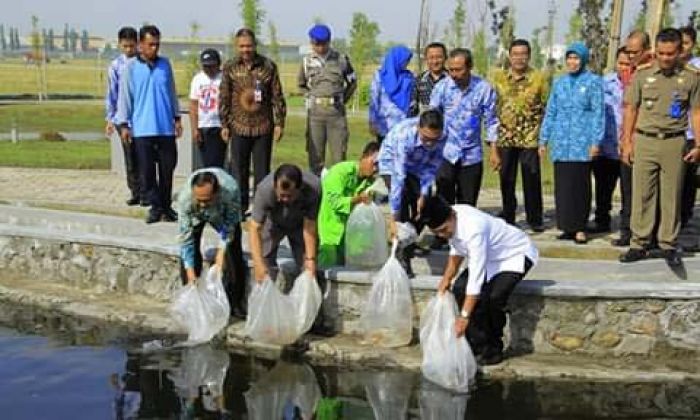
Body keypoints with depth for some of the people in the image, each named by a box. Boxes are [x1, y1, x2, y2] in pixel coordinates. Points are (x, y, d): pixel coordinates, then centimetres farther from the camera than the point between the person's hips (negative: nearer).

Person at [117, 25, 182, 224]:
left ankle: (166, 206, 17)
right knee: (147, 170, 0)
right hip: (142, 129, -2)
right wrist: (124, 124, -2)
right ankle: (155, 206, 10)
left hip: (166, 127, 3)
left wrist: (177, 117, 13)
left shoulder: (165, 64, 8)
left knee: (168, 167, 5)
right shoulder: (131, 67, -1)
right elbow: (124, 96, 1)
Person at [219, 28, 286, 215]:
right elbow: (224, 97, 6)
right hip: (239, 127, 1)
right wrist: (224, 124, 2)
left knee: (262, 170, 5)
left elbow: (277, 96, 3)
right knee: (239, 170, 6)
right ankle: (240, 207, 17)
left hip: (263, 127, -1)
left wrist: (279, 123, -1)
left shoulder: (268, 66, 1)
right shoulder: (230, 67, 3)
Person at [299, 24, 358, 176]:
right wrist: (312, 99, 8)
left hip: (336, 112, 0)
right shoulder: (307, 61, 6)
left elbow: (352, 82, 14)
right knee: (315, 153, 3)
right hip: (315, 112, 1)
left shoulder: (341, 59, 4)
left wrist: (342, 100, 6)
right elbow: (302, 85, 19)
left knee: (339, 153, 0)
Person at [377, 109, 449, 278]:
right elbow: (398, 177, -44)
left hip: (417, 166, 5)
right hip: (392, 161, -5)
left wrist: (423, 195, -22)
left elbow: (432, 167, -14)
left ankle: (408, 249, 22)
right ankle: (401, 257, -19)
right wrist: (394, 218, -45)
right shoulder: (404, 136, -41)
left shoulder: (443, 137, -29)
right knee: (402, 202, -24)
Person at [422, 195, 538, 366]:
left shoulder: (474, 229, -40)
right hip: (490, 256, 8)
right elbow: (457, 250, 6)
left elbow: (476, 276, -39)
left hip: (516, 255, -8)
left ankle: (493, 350, -6)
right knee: (459, 287, -7)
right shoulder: (451, 221, -16)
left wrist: (464, 316, -37)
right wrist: (446, 279, -3)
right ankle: (477, 346, 2)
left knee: (493, 297, -28)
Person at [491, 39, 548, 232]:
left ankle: (535, 219, 13)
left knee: (532, 180, 2)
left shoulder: (539, 78, 1)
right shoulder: (498, 77, 7)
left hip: (530, 138, -2)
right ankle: (507, 218, 19)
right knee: (506, 180, 8)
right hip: (505, 138, 2)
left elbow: (547, 107, 2)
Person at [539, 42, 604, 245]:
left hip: (582, 143, -3)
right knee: (562, 184, 2)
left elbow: (598, 113, -2)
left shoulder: (593, 81, 2)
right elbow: (550, 112, 16)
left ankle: (580, 228, 6)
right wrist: (544, 139, 12)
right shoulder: (559, 82, 13)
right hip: (561, 142, 4)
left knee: (580, 184, -1)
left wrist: (596, 141, -9)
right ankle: (567, 226, 10)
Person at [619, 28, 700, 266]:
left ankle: (668, 245, 14)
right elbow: (630, 110, 8)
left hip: (674, 142, -1)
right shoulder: (642, 76, 5)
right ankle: (640, 244, 10)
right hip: (644, 140, 1)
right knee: (642, 194, 2)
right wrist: (627, 142, 4)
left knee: (672, 196, 4)